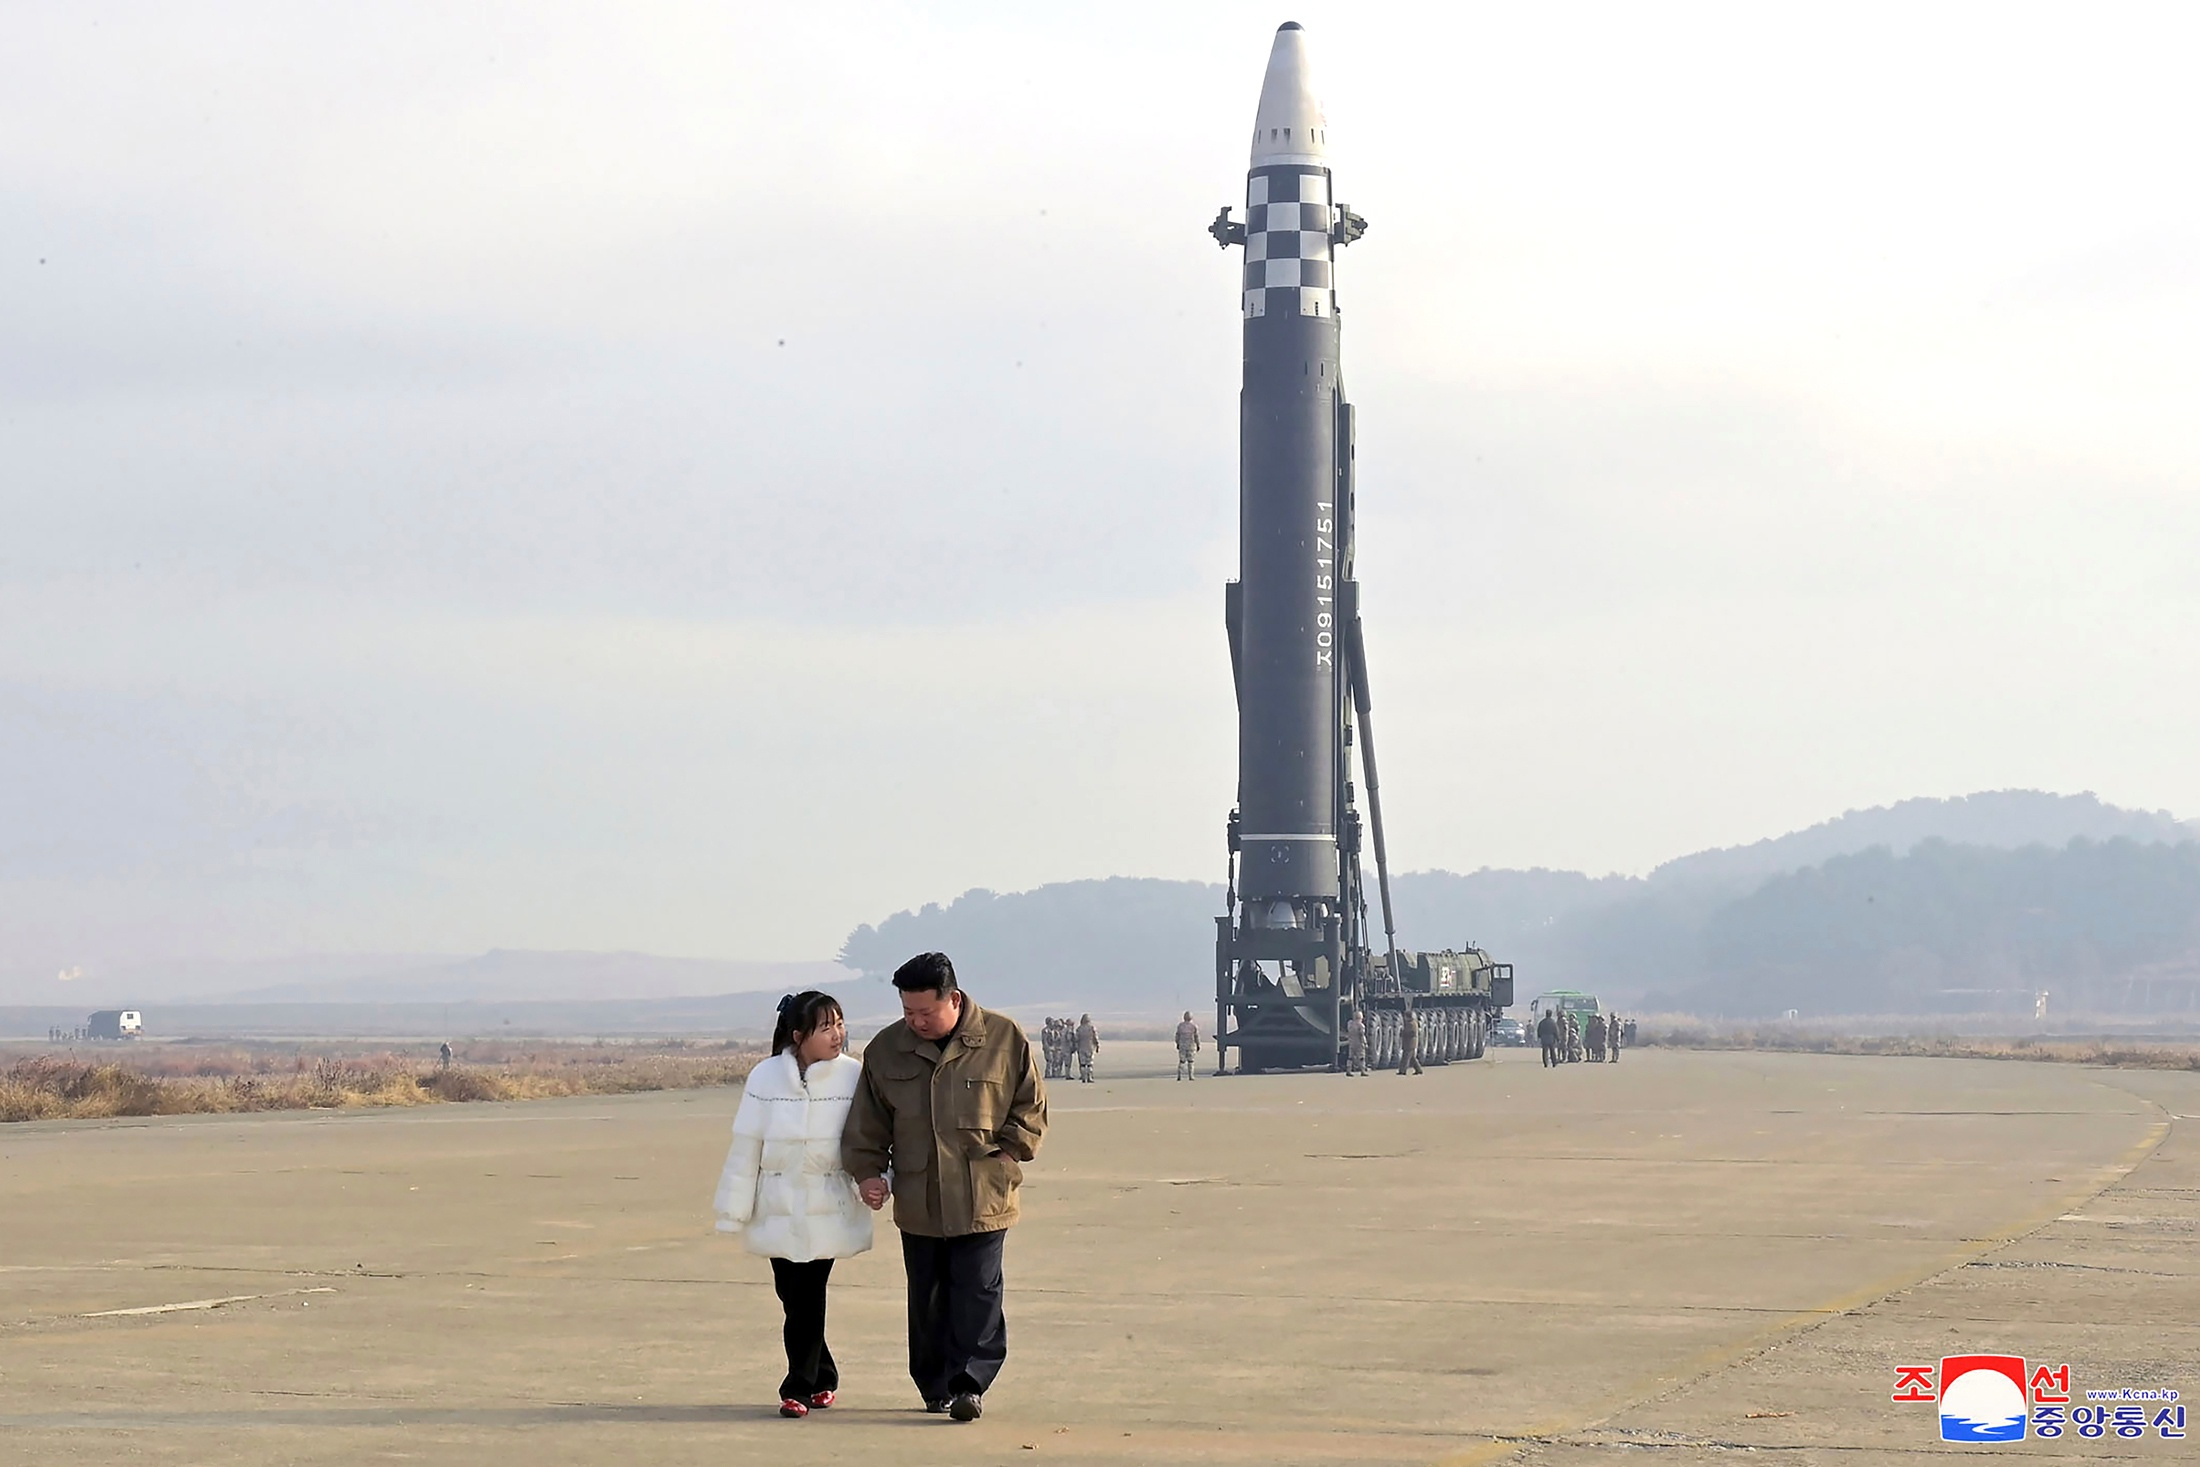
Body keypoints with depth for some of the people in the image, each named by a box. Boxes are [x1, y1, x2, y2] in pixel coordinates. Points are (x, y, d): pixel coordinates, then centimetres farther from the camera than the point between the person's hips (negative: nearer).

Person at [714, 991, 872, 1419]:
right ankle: (823, 1378, 23)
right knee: (792, 1296, 6)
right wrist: (736, 1209, 3)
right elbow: (746, 1147, 1)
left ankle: (800, 1387, 8)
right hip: (779, 1210, 2)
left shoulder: (854, 1076, -7)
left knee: (807, 1298, -4)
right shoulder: (766, 1078, -4)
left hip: (829, 1211, -2)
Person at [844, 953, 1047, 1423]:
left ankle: (969, 1383, -6)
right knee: (926, 1299, 9)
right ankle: (935, 1386, 19)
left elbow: (1031, 1108, 5)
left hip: (983, 1201, -3)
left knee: (977, 1294, -8)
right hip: (917, 1203, 3)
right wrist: (867, 1171, 2)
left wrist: (1007, 1154, -5)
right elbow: (867, 1123, 12)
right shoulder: (886, 1050, 5)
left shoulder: (1004, 1040, -3)